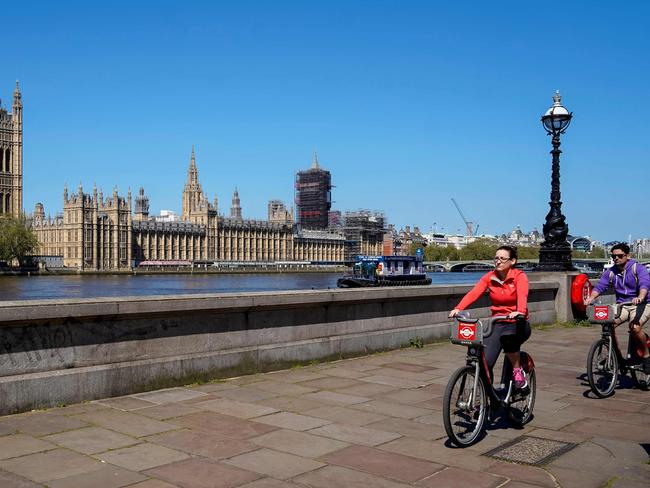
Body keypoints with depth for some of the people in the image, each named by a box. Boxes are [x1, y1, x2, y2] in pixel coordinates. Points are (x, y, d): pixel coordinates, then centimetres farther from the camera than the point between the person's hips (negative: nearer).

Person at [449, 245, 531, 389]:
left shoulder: (519, 276, -8)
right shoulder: (490, 277, 1)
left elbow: (522, 295, -28)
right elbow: (474, 293, -14)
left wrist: (520, 312, -49)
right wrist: (458, 308, -31)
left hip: (517, 324, -3)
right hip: (497, 324, 3)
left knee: (507, 338, -37)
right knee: (485, 362, -13)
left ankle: (518, 371, -10)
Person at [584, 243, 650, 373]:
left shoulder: (638, 268, -8)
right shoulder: (610, 272, 6)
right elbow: (600, 286, -2)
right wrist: (591, 298, -23)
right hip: (621, 305, 4)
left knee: (635, 327, -33)